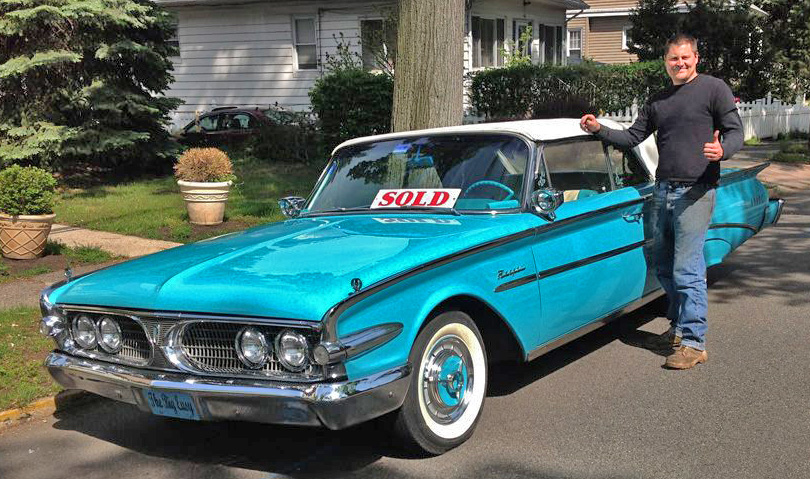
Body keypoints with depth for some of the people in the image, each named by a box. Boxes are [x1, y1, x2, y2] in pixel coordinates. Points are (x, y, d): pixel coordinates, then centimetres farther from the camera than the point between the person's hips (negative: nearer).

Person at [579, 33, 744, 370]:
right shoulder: (658, 102, 18)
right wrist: (599, 130, 5)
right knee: (664, 268, 12)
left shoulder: (714, 89, 0)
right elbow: (632, 138, 19)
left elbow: (735, 132, -4)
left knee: (687, 270, -9)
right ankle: (679, 328, 28)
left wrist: (722, 150, -26)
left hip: (695, 193, -6)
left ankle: (694, 344, -3)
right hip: (662, 191, 7)